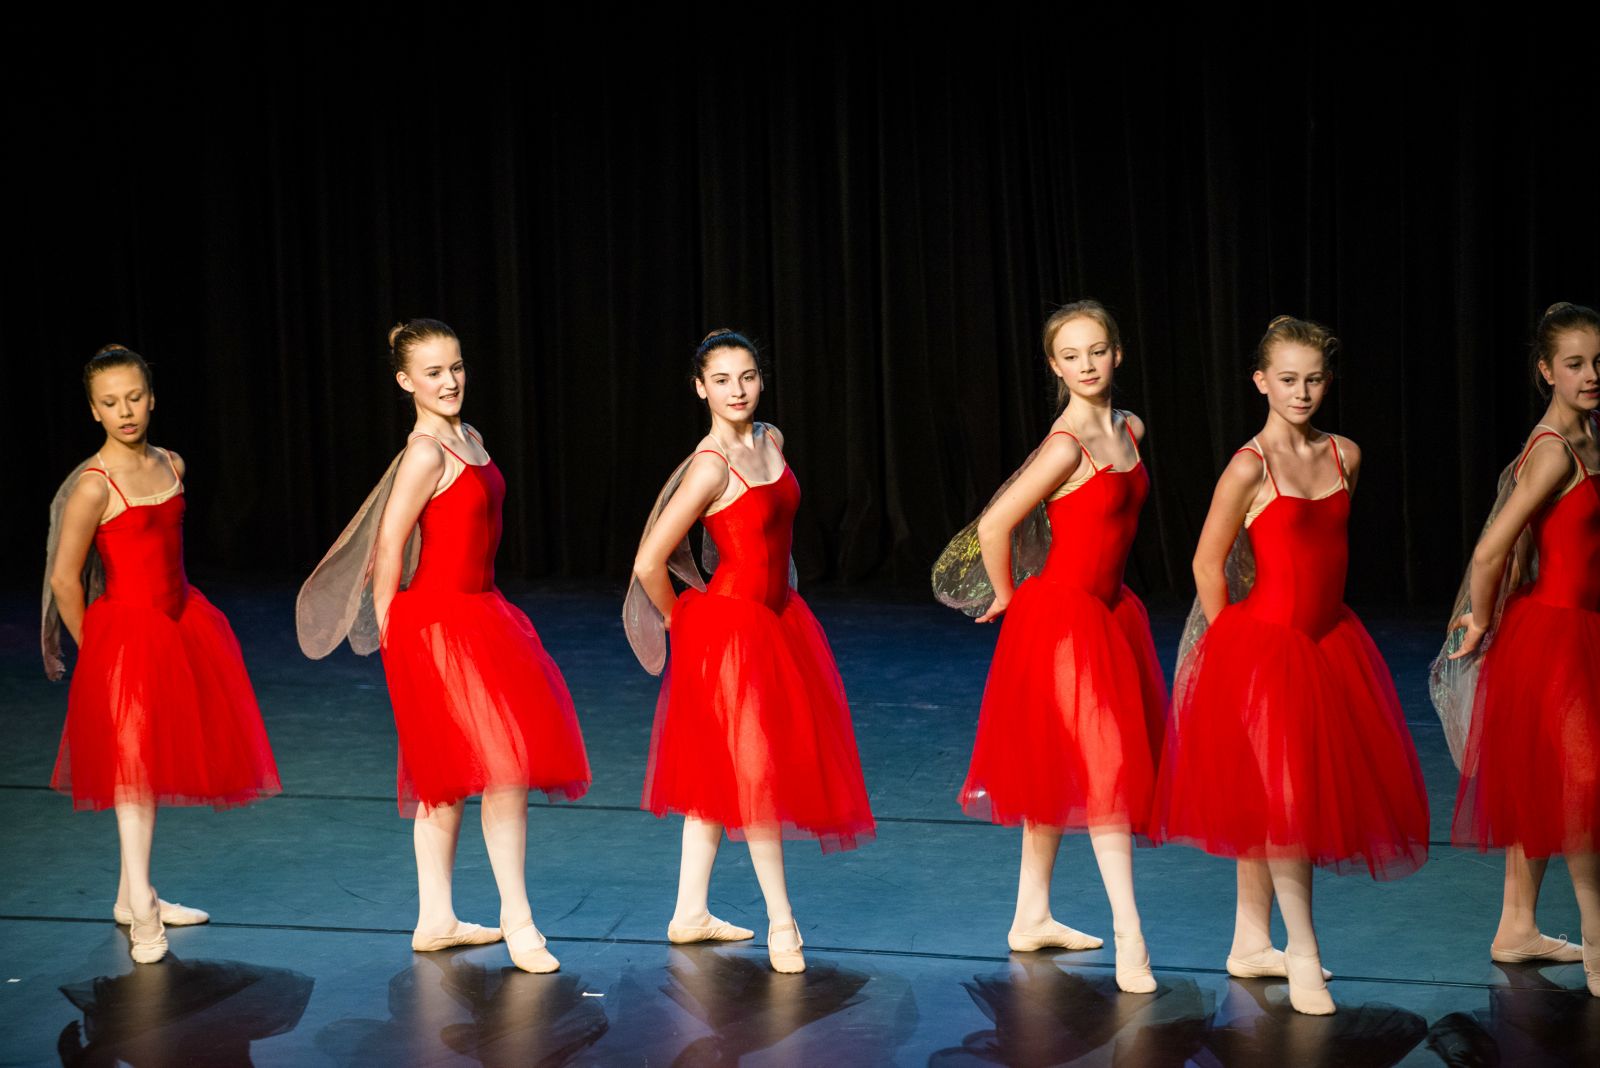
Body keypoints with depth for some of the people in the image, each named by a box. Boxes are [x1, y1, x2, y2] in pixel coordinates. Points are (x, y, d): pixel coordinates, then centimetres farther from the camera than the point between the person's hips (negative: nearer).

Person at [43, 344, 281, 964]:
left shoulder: (171, 466, 6)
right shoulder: (93, 486, -15)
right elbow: (64, 577, -11)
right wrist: (93, 650, -4)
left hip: (181, 623, 7)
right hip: (127, 631, -7)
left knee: (159, 762, 12)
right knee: (133, 763, -6)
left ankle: (134, 894, 22)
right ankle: (141, 914, -4)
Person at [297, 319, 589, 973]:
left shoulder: (469, 440, 10)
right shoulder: (426, 454, -17)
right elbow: (389, 544, -17)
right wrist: (392, 633, -8)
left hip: (477, 614, 9)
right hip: (439, 625, -9)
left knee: (447, 776, 13)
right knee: (503, 768, -8)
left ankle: (435, 919, 21)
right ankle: (517, 921, 0)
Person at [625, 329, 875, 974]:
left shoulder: (770, 441, 4)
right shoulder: (710, 467, -20)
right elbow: (649, 563, -21)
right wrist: (679, 621, -5)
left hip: (776, 617, 8)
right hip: (729, 627, -8)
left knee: (716, 770, 13)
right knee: (752, 769, 0)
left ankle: (691, 913, 22)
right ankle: (781, 922, 10)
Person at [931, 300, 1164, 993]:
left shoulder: (1129, 429, 6)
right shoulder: (1067, 444, -19)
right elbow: (992, 527, -19)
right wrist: (1005, 596, -6)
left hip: (1107, 611, 8)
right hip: (1063, 615, -8)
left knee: (1059, 773, 14)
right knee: (1101, 767, -10)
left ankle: (1031, 918, 24)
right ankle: (1129, 938, -10)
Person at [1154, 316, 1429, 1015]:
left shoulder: (1345, 456, 5)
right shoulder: (1250, 466, -13)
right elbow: (1207, 563, -8)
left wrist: (1315, 607, 16)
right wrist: (1233, 642, -1)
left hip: (1329, 641, 6)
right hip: (1263, 644, -6)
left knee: (1267, 801, 13)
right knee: (1280, 798, -5)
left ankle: (1251, 944, 22)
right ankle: (1303, 958, 1)